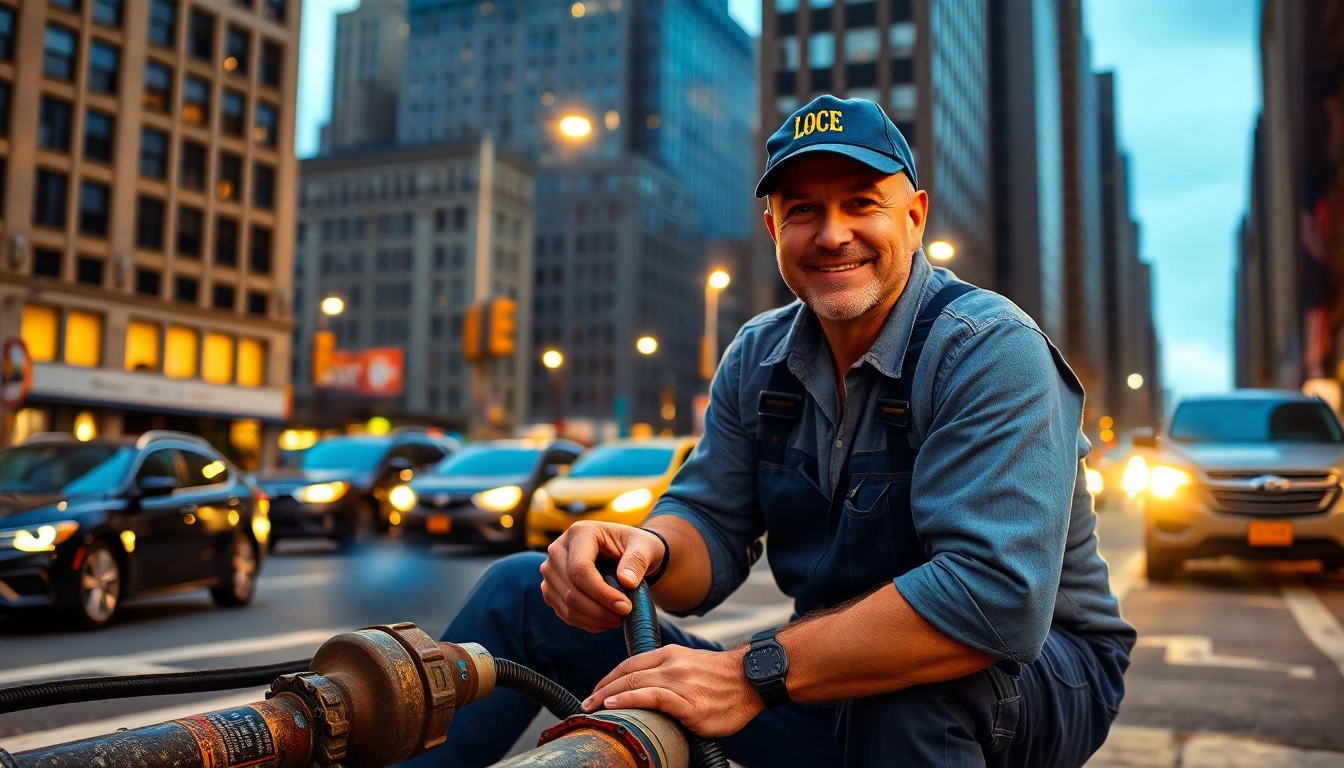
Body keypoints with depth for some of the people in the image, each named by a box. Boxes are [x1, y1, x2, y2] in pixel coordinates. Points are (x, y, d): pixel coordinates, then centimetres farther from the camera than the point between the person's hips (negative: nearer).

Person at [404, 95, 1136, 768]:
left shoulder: (992, 352, -19)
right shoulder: (758, 359, 3)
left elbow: (998, 597, -32)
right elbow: (711, 530, -1)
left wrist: (756, 673, -35)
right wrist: (647, 547, -27)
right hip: (843, 691, 5)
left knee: (900, 678, -44)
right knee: (521, 590, -2)